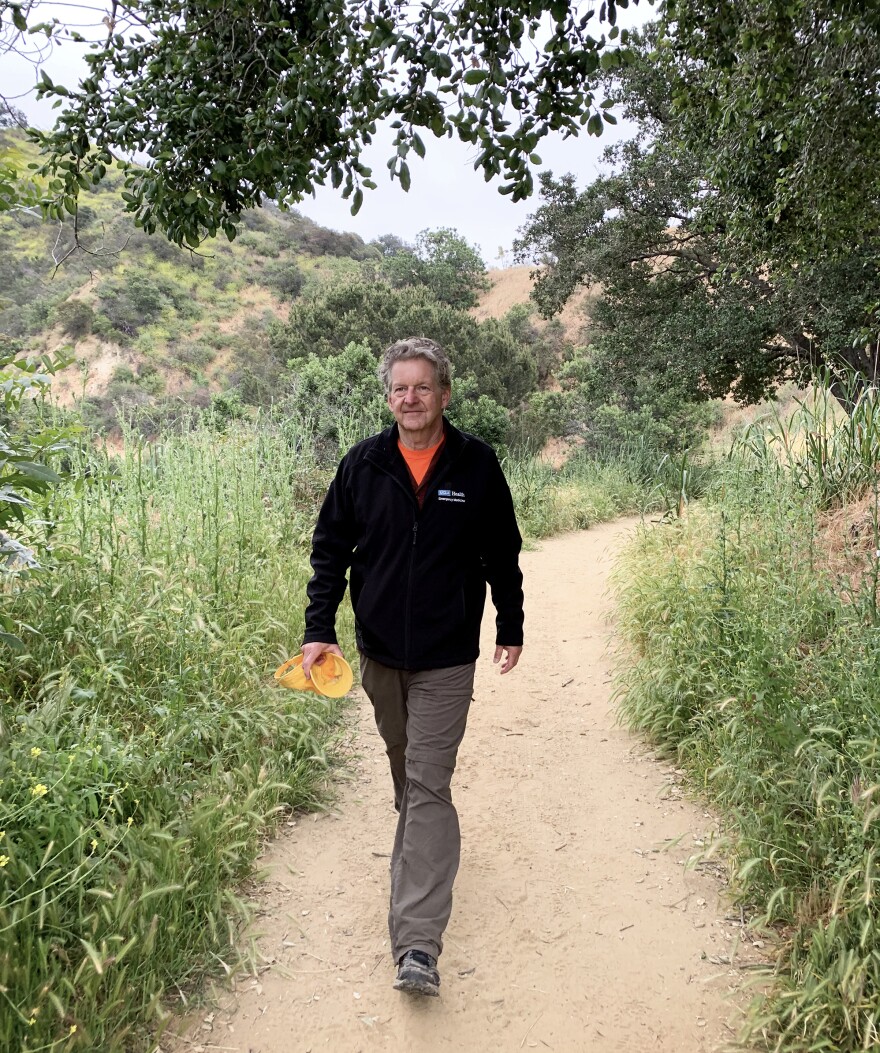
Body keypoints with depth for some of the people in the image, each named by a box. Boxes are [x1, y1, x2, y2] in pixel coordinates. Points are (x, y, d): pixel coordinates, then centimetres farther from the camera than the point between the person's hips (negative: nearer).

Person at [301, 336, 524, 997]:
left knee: (429, 787, -6)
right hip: (379, 651, 3)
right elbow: (330, 549, 3)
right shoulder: (364, 464, -2)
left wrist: (511, 628, 10)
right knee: (403, 769, 21)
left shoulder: (476, 464, -5)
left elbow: (502, 555, 5)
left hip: (446, 658, -3)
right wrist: (320, 629, -6)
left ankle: (418, 943, -4)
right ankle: (422, 846, 48)